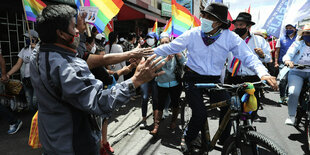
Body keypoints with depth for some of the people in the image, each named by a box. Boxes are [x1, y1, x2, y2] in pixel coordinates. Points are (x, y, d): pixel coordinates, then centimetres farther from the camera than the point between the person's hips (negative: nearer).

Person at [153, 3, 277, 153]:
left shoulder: (230, 37, -9)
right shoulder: (192, 34, -10)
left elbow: (247, 55, -13)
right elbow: (169, 47, -5)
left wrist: (263, 73, -31)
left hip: (214, 80, 2)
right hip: (193, 78, -2)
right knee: (200, 114, -17)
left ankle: (224, 141, 19)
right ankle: (187, 140, 14)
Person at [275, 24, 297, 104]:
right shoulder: (281, 39, 8)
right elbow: (277, 51, 7)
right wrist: (276, 62, -1)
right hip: (283, 63, -1)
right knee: (283, 80, -11)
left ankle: (287, 96, 21)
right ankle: (282, 97, 2)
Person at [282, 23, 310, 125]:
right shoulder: (297, 44, 4)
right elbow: (288, 55, -11)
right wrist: (288, 61, -34)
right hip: (297, 72, -2)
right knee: (293, 93, -20)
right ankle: (291, 116, -4)